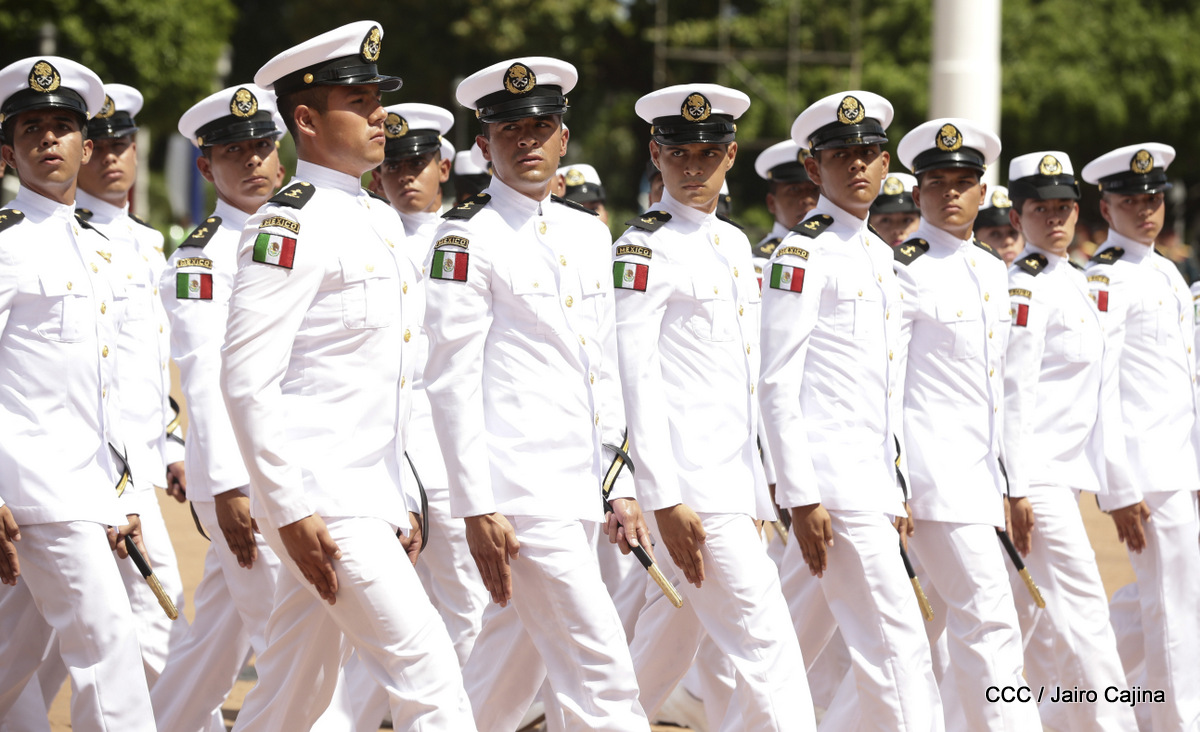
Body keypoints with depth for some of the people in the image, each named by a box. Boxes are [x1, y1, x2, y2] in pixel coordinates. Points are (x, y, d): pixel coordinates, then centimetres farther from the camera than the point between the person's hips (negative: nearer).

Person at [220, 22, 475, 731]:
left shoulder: (383, 221, 16)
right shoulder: (291, 225, -11)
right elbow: (247, 376, -17)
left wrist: (404, 502, 19)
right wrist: (292, 513, -20)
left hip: (372, 497, 9)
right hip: (318, 500, -9)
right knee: (429, 675, -12)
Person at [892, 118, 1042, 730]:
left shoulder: (991, 269, 16)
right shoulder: (905, 270, -8)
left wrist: (1008, 480, 20)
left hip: (977, 473, 8)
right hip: (932, 472, -8)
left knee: (923, 631, 11)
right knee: (988, 619, -13)